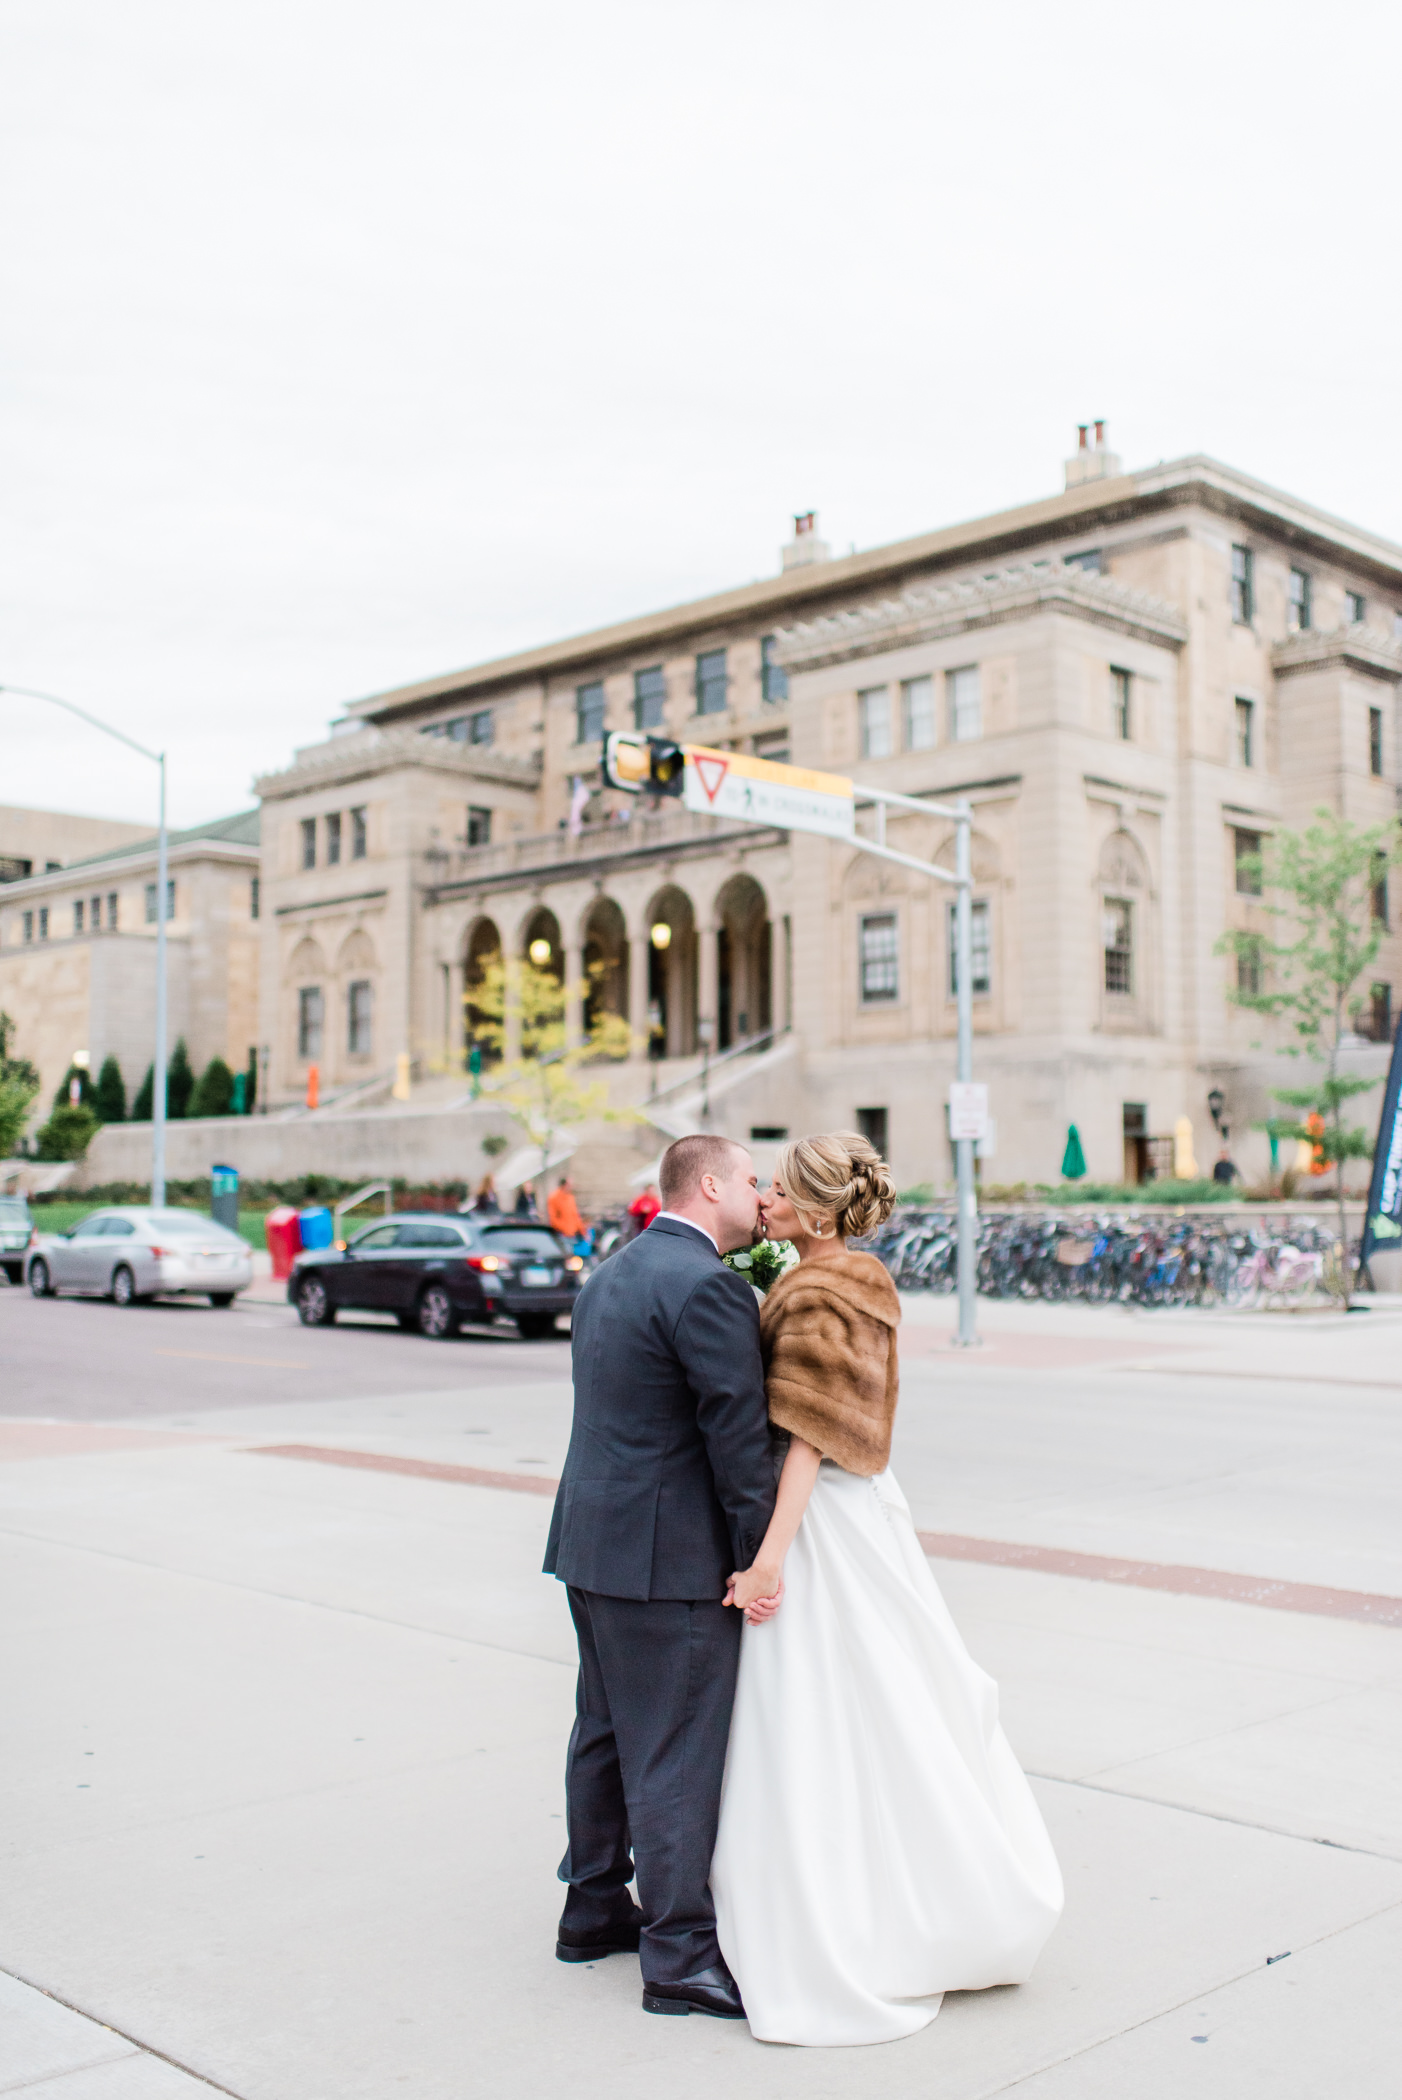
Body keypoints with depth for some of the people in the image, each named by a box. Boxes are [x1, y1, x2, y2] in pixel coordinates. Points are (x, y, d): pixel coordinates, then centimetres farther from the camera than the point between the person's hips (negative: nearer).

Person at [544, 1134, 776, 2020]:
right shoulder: (709, 1286, -18)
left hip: (594, 1545, 10)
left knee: (606, 1734, 19)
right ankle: (680, 1955, 8)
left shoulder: (612, 1276, 13)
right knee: (677, 1755, -1)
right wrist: (762, 1557, -11)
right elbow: (738, 1434, -18)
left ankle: (595, 1908, 32)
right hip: (670, 1558, -10)